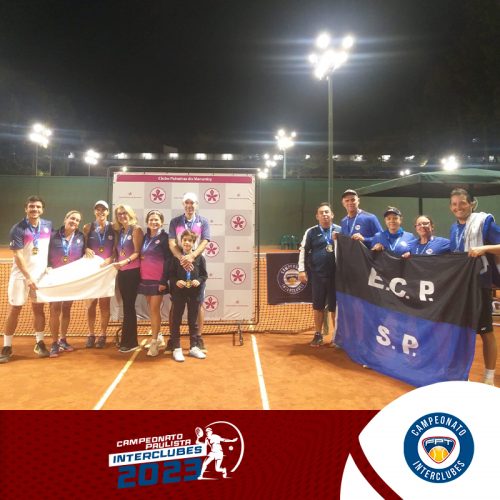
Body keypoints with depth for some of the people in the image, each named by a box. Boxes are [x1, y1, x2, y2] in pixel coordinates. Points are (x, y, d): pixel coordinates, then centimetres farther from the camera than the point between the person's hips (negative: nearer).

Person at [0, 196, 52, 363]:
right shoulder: (18, 229, -12)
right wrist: (28, 277, -19)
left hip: (41, 273, 4)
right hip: (21, 274, -3)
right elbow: (18, 256, -15)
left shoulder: (48, 225, 1)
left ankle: (39, 343, 19)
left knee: (38, 308, 9)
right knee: (14, 310, 1)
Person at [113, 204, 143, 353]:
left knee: (129, 306, -5)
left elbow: (137, 252, -13)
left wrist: (126, 261, -27)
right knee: (126, 306, 9)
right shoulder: (119, 231, 16)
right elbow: (118, 251, 15)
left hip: (133, 271, -6)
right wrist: (116, 263, -2)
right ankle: (129, 340, 17)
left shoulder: (136, 229, -4)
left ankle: (130, 342, 2)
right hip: (121, 272, 6)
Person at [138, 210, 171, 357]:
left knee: (154, 309, -4)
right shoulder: (145, 237, 11)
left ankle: (154, 342, 3)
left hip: (158, 279, -6)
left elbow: (168, 260, -11)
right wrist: (140, 277, 6)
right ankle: (156, 337, 24)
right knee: (151, 309, 12)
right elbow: (141, 257, 13)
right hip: (145, 278, 6)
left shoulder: (164, 237, -6)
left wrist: (164, 280, -17)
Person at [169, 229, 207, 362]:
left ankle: (194, 347, 23)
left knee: (193, 321, 11)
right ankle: (176, 348, 17)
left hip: (195, 293, 1)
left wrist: (199, 281, -15)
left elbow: (205, 275, 3)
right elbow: (171, 275, 1)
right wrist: (176, 282, -17)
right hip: (179, 293, 0)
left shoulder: (199, 257, -2)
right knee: (176, 321, 6)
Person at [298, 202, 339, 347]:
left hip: (336, 275, 0)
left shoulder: (340, 231, 4)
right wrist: (302, 270, -1)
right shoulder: (311, 232, 3)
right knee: (318, 306, 9)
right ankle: (318, 334, 22)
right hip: (317, 275, 0)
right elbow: (303, 251, 4)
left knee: (335, 306, 8)